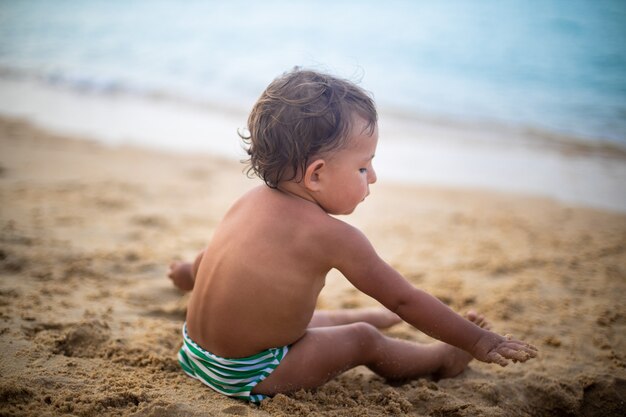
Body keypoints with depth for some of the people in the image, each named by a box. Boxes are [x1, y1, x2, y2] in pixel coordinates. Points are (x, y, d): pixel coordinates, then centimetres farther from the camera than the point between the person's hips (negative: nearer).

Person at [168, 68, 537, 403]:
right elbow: (404, 299, -15)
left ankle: (376, 317, 53)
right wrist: (479, 341, -5)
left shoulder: (251, 201, 0)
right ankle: (442, 360, 27)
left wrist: (189, 274, 42)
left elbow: (205, 260, 18)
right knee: (364, 340, 5)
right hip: (248, 375, -8)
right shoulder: (331, 235, -22)